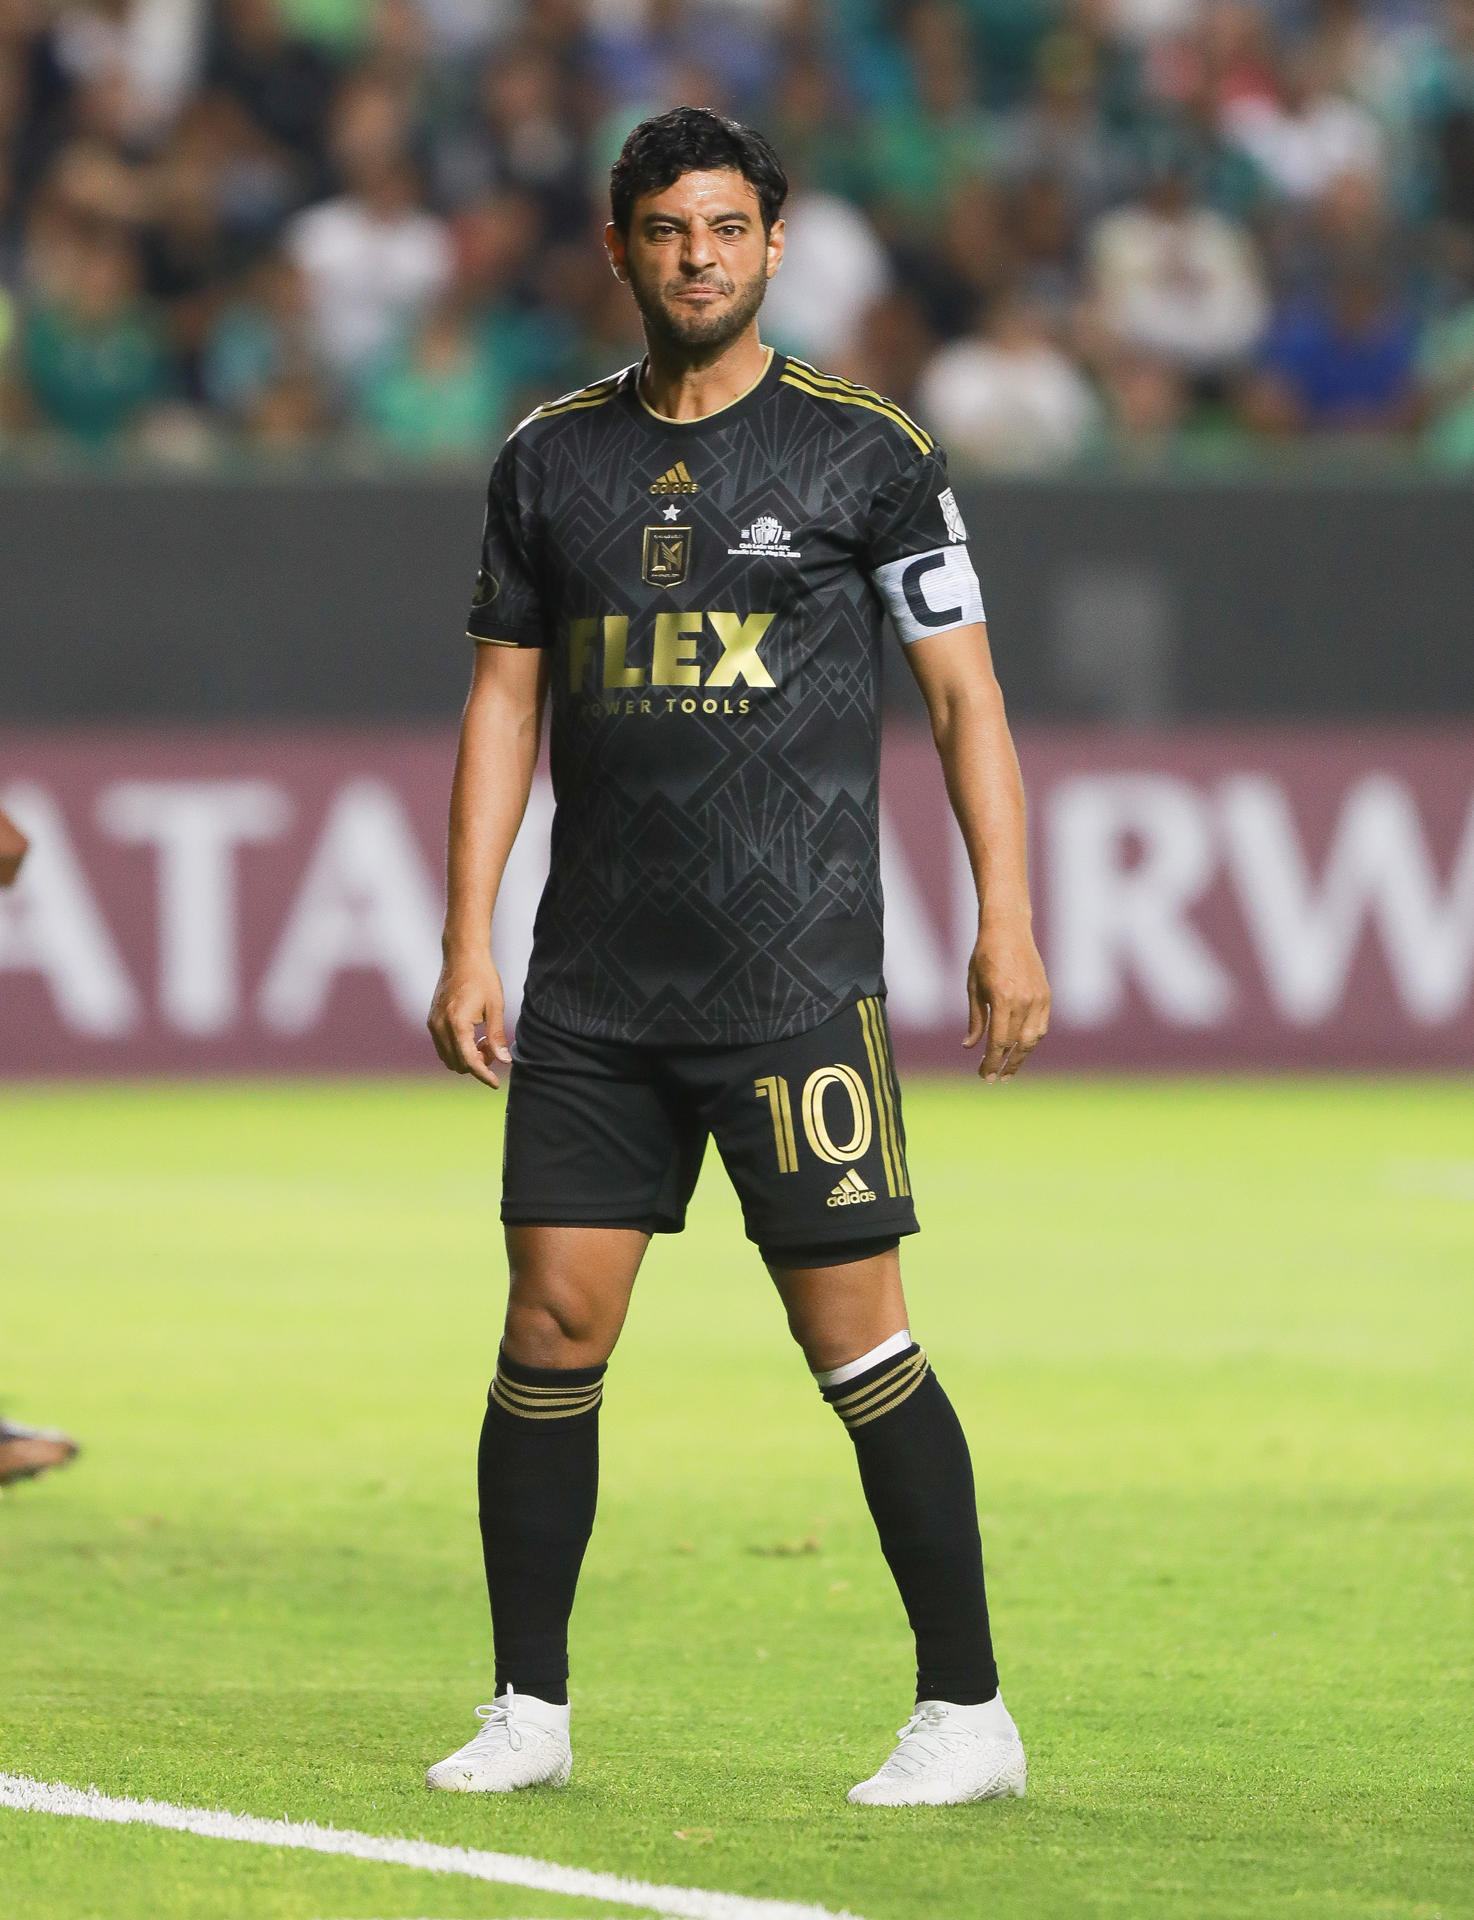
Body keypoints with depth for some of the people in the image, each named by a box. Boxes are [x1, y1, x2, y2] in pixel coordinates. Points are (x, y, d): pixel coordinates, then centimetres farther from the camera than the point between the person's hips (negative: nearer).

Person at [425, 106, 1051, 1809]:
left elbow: (965, 692, 2)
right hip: (595, 984, 3)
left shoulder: (861, 452, 0)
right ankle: (527, 1710, 10)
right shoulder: (551, 459, 9)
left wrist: (1006, 928, -6)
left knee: (854, 1337, -5)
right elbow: (503, 699, 13)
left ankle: (966, 1713, 3)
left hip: (797, 972, -3)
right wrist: (467, 946, 7)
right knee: (551, 1327, -1)